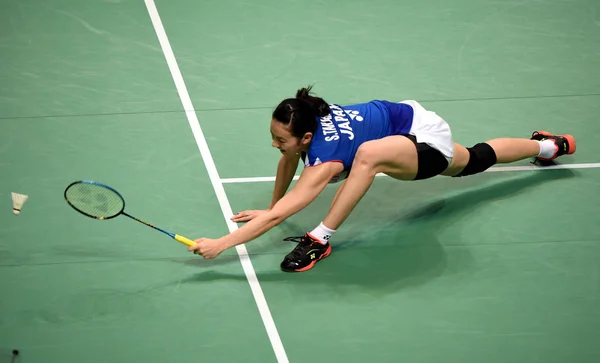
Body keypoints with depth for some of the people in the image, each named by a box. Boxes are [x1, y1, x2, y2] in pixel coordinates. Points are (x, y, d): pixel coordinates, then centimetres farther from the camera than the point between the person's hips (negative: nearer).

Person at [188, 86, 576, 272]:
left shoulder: (324, 157, -38)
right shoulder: (303, 122, -19)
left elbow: (277, 216, -41)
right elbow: (288, 162, 6)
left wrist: (220, 244, -42)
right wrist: (271, 208, 6)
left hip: (427, 136, -9)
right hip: (406, 114, 9)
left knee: (368, 153, -39)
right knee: (474, 160, 34)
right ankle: (547, 146, 59)